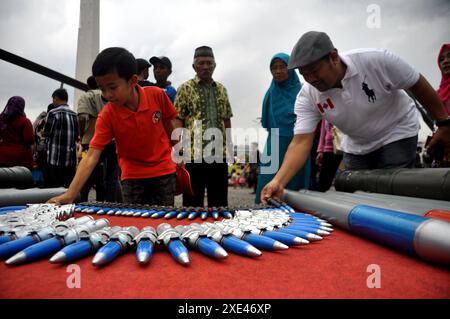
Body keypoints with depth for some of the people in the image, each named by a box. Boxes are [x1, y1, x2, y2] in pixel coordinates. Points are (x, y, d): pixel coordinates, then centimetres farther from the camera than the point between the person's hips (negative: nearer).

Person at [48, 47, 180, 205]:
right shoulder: (107, 115, -16)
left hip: (163, 171, 0)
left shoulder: (157, 95, -15)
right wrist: (70, 194, -31)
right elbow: (91, 156, -22)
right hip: (132, 176, 0)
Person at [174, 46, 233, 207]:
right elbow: (177, 121, -4)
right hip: (194, 152, -4)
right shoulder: (185, 88, -1)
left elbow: (226, 119, 16)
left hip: (219, 152, 4)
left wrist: (229, 144, 9)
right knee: (193, 200, 6)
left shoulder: (221, 89, 13)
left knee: (220, 201, 12)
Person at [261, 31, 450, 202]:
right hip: (356, 146, 3)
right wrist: (278, 181, -40)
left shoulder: (375, 60, -28)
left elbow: (418, 84, -14)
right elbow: (301, 142, -26)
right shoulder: (307, 96, -21)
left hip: (396, 133, -3)